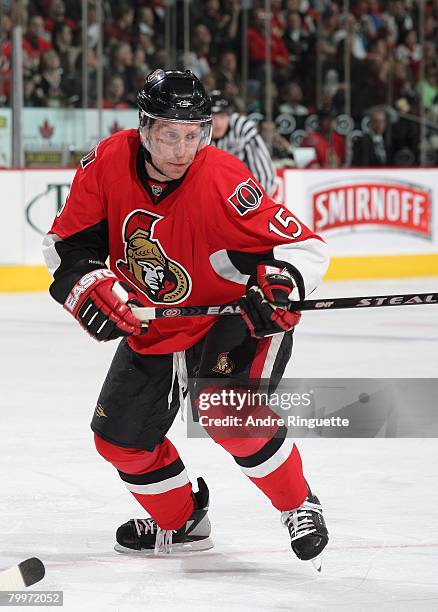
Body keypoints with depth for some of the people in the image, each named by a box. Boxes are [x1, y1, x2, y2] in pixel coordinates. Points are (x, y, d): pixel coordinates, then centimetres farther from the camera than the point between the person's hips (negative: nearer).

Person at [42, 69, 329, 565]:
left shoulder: (223, 182, -29)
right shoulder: (108, 164, -16)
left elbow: (304, 245, -27)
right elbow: (66, 243, -5)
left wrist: (280, 282, -46)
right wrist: (88, 285, -22)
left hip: (234, 316, -6)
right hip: (152, 324, 6)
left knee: (227, 414, -28)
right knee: (120, 435, 9)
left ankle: (299, 504, -6)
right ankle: (180, 522, 34)